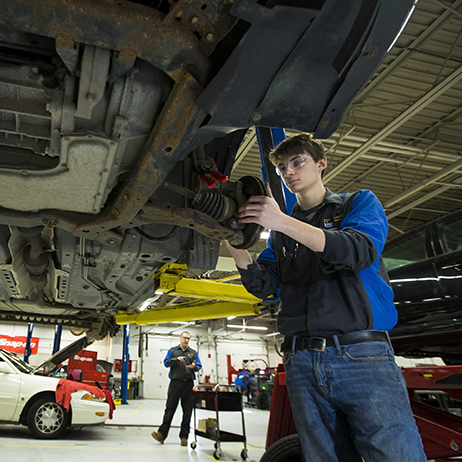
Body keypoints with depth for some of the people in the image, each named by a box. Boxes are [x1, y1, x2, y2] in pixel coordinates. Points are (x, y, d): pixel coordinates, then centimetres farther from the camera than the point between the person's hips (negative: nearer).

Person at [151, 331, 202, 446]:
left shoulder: (193, 353, 15)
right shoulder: (172, 350, 13)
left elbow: (199, 366, 9)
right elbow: (166, 363, 3)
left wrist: (194, 366, -15)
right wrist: (176, 359, -15)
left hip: (188, 384, 2)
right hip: (175, 382, -1)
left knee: (187, 411, 3)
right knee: (170, 409, -4)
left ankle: (184, 436, 10)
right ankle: (162, 433, -4)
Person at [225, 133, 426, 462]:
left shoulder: (359, 203, 11)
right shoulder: (281, 232, 21)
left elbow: (360, 250, -11)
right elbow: (263, 285, 9)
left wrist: (283, 223, -21)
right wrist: (236, 245, -9)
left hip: (362, 357, -3)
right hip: (302, 363, 4)